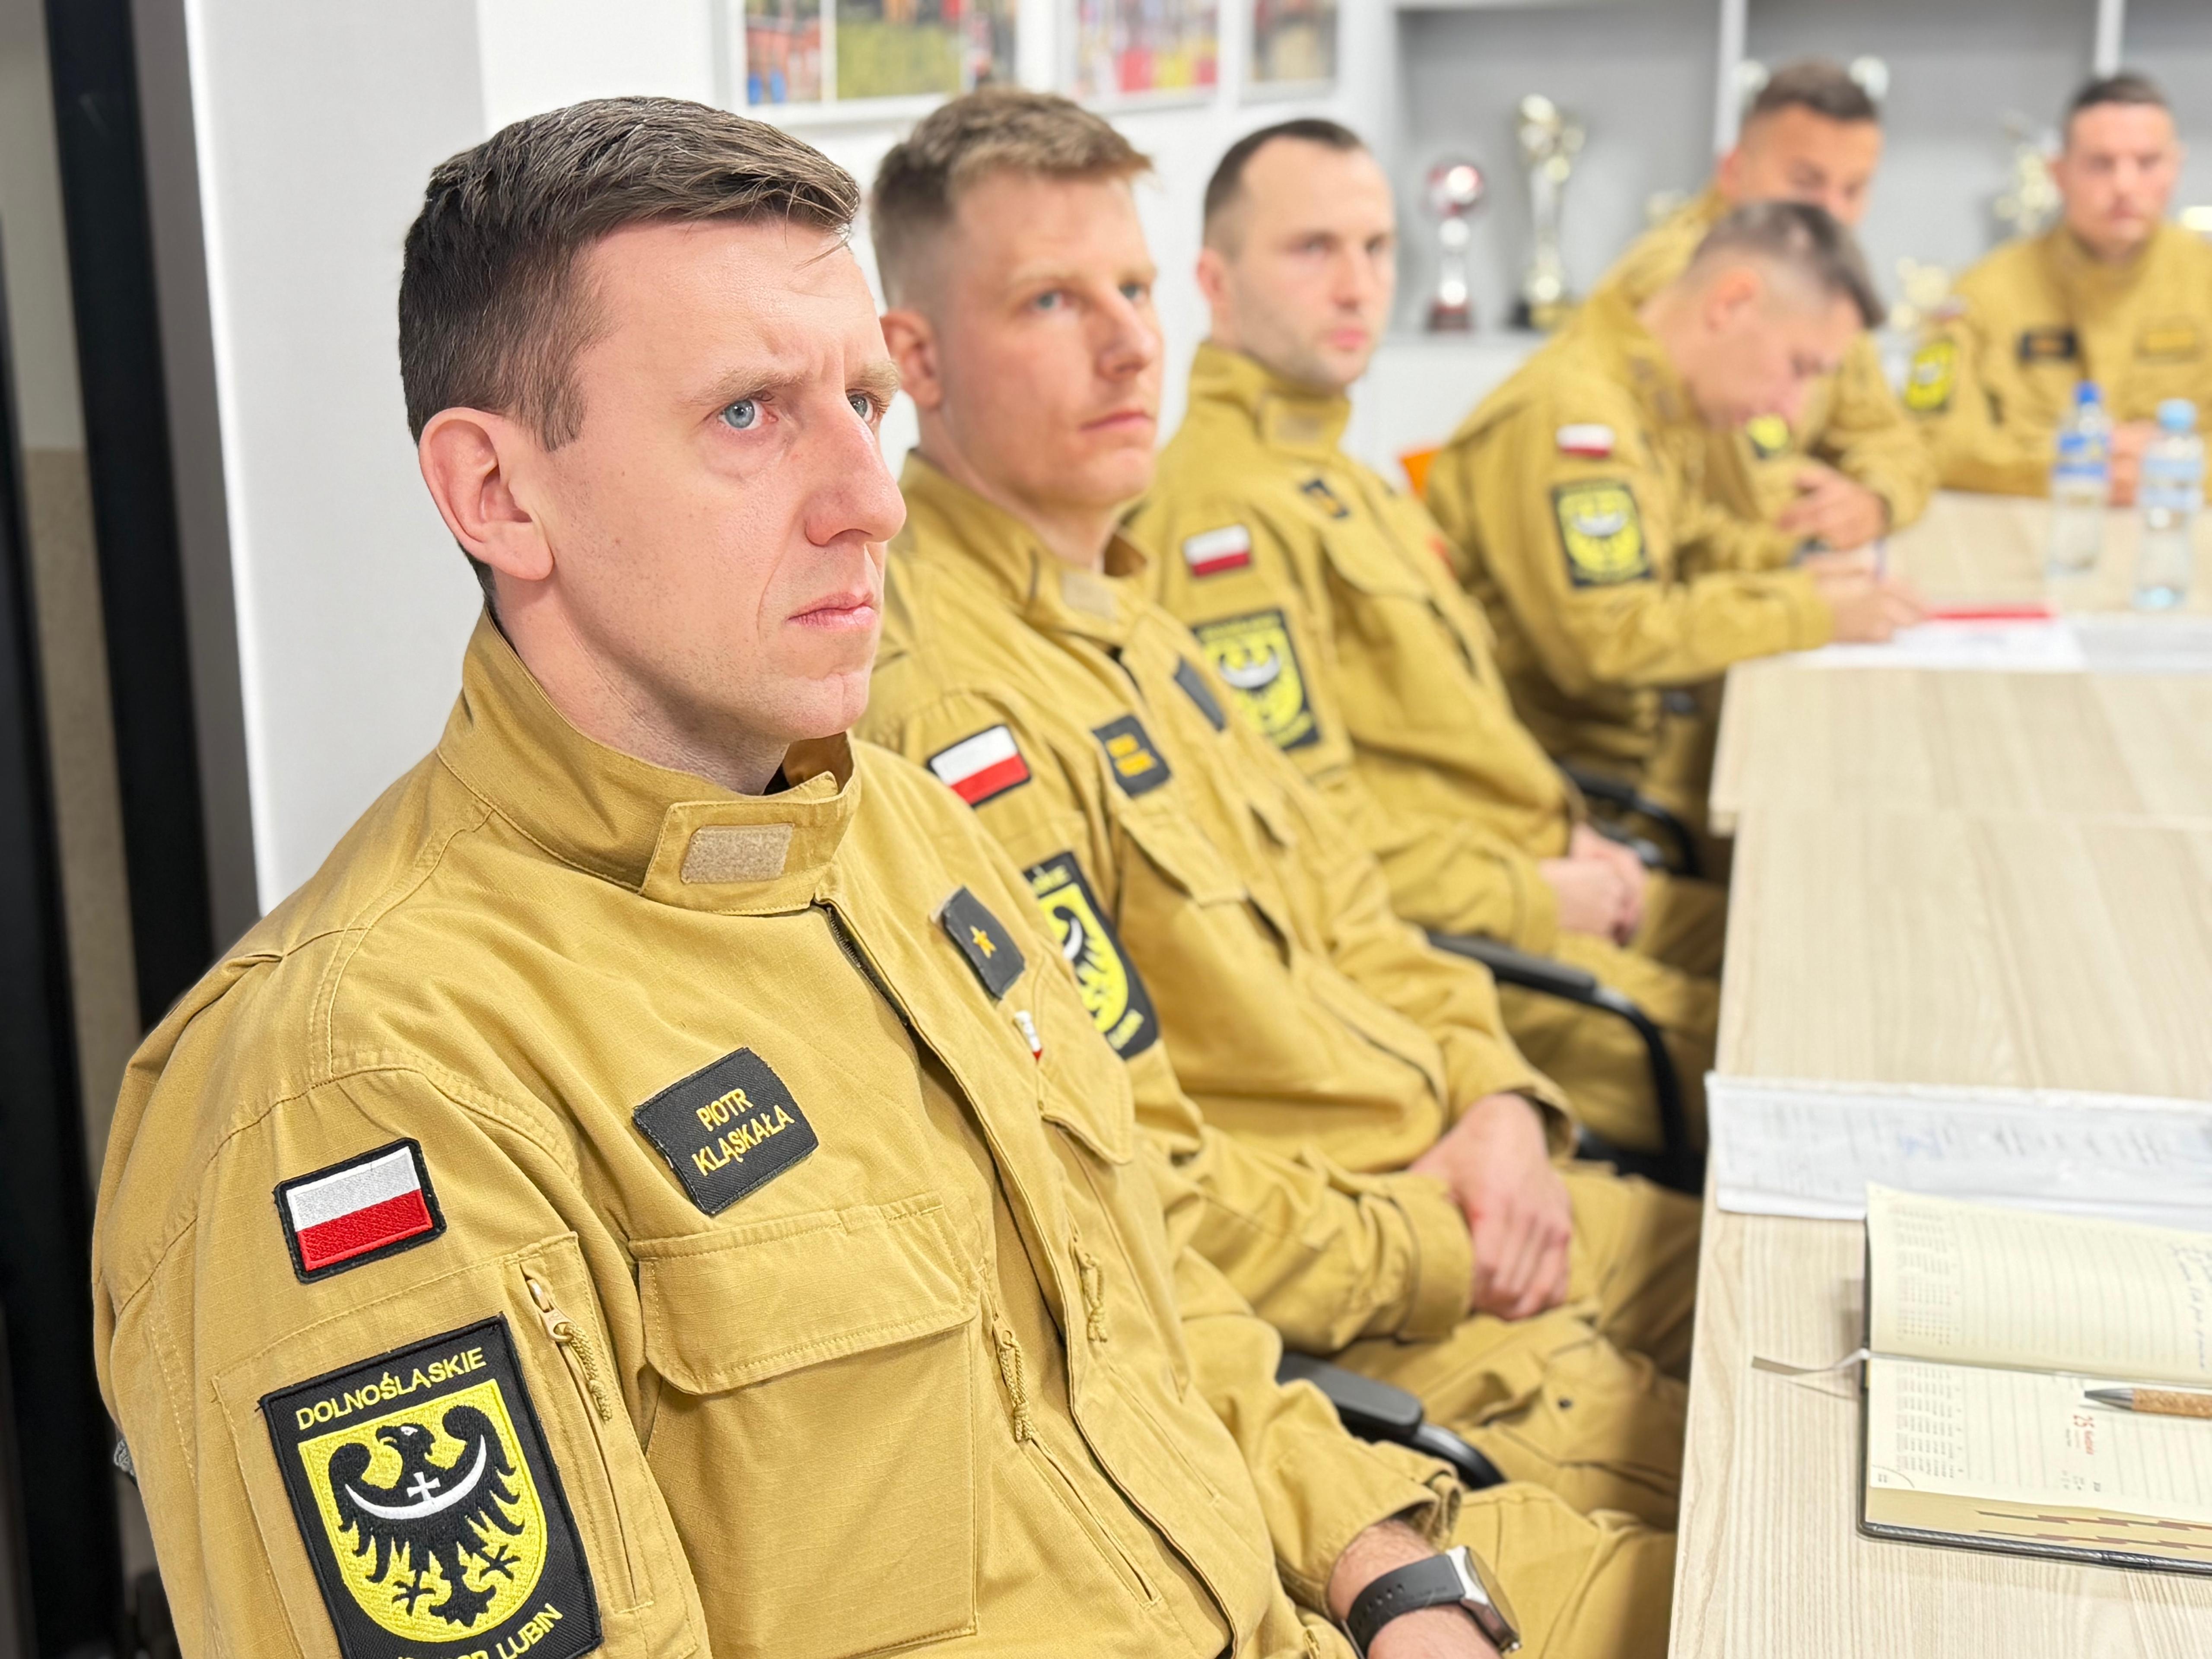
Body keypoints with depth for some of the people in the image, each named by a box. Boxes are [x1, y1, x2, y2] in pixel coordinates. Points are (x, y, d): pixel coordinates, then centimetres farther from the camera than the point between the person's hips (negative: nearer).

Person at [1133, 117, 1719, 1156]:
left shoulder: (1326, 471, 17)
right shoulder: (1224, 507, -17)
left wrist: (1568, 840, 8)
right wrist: (1538, 899, -13)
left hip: (1531, 880, 10)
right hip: (1450, 947, -10)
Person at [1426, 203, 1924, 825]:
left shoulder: (1652, 401, 9)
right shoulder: (1570, 417, -22)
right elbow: (1611, 640, -29)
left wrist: (1793, 561, 6)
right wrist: (1811, 612, -20)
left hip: (1644, 738, 10)